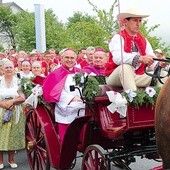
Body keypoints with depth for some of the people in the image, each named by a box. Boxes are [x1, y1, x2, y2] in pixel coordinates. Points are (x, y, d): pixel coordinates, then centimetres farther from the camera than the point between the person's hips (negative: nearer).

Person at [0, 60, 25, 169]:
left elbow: (23, 97, -1)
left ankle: (11, 159, 15)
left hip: (15, 113, 0)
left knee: (13, 135, 2)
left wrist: (12, 101, -14)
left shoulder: (19, 81, 4)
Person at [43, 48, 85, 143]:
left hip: (81, 112, 3)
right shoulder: (56, 75, 5)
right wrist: (71, 99, -20)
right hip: (66, 113, -3)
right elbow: (56, 92, -8)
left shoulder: (80, 73, 17)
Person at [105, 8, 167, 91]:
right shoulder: (118, 38, -7)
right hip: (115, 77, -6)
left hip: (136, 78, 6)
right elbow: (117, 57, -28)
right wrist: (140, 58, -41)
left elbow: (152, 60, 2)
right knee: (126, 67, -36)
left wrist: (159, 64, -23)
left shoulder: (144, 40, 12)